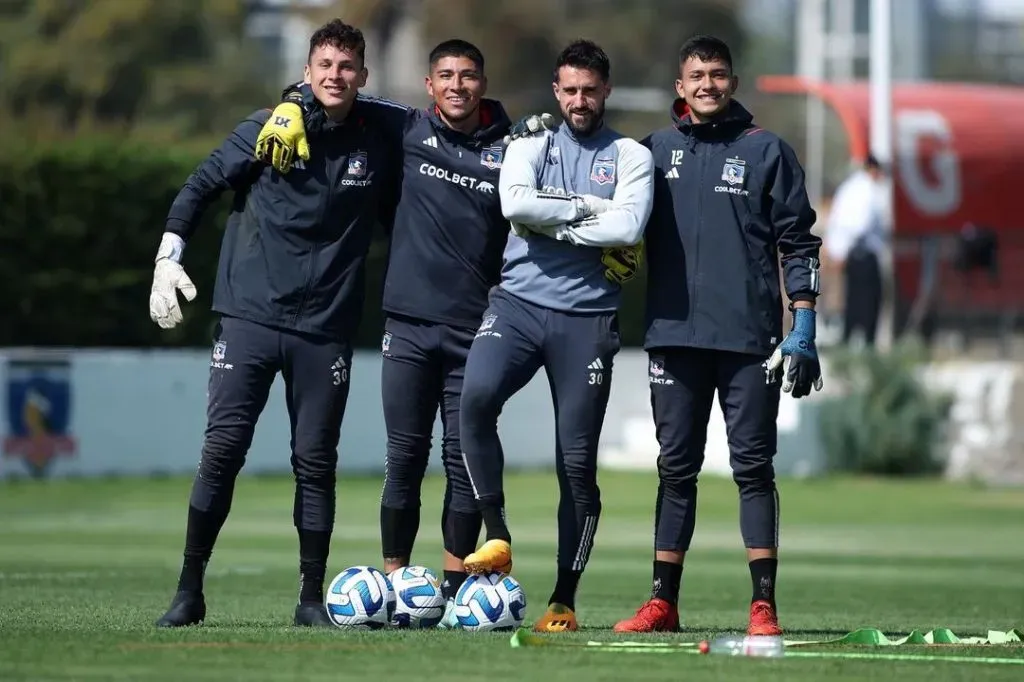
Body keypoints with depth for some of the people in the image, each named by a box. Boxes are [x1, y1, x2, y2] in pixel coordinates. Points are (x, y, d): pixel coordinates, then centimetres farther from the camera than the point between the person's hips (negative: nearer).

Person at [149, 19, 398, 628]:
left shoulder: (378, 147, 5)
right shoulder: (267, 131, 0)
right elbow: (200, 187, 6)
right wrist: (169, 259, -3)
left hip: (327, 329, 2)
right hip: (250, 319, -1)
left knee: (316, 462, 2)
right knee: (223, 449, -6)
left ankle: (312, 599, 11)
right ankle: (189, 592, 2)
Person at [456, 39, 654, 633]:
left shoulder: (630, 156, 7)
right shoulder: (530, 145, 12)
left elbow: (628, 227, -12)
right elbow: (516, 203, -10)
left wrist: (552, 224, -7)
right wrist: (588, 208, -7)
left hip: (587, 317, 0)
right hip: (518, 302, 1)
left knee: (578, 462, 1)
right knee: (476, 397, -28)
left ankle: (564, 601, 8)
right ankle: (497, 538, -17)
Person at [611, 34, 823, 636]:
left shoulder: (766, 151, 4)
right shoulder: (656, 150, 10)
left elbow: (798, 243, 3)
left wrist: (803, 331, -3)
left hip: (749, 337, -3)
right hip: (675, 333, 3)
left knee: (753, 466, -2)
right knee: (676, 468, 6)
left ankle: (764, 605, -1)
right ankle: (663, 603, 10)